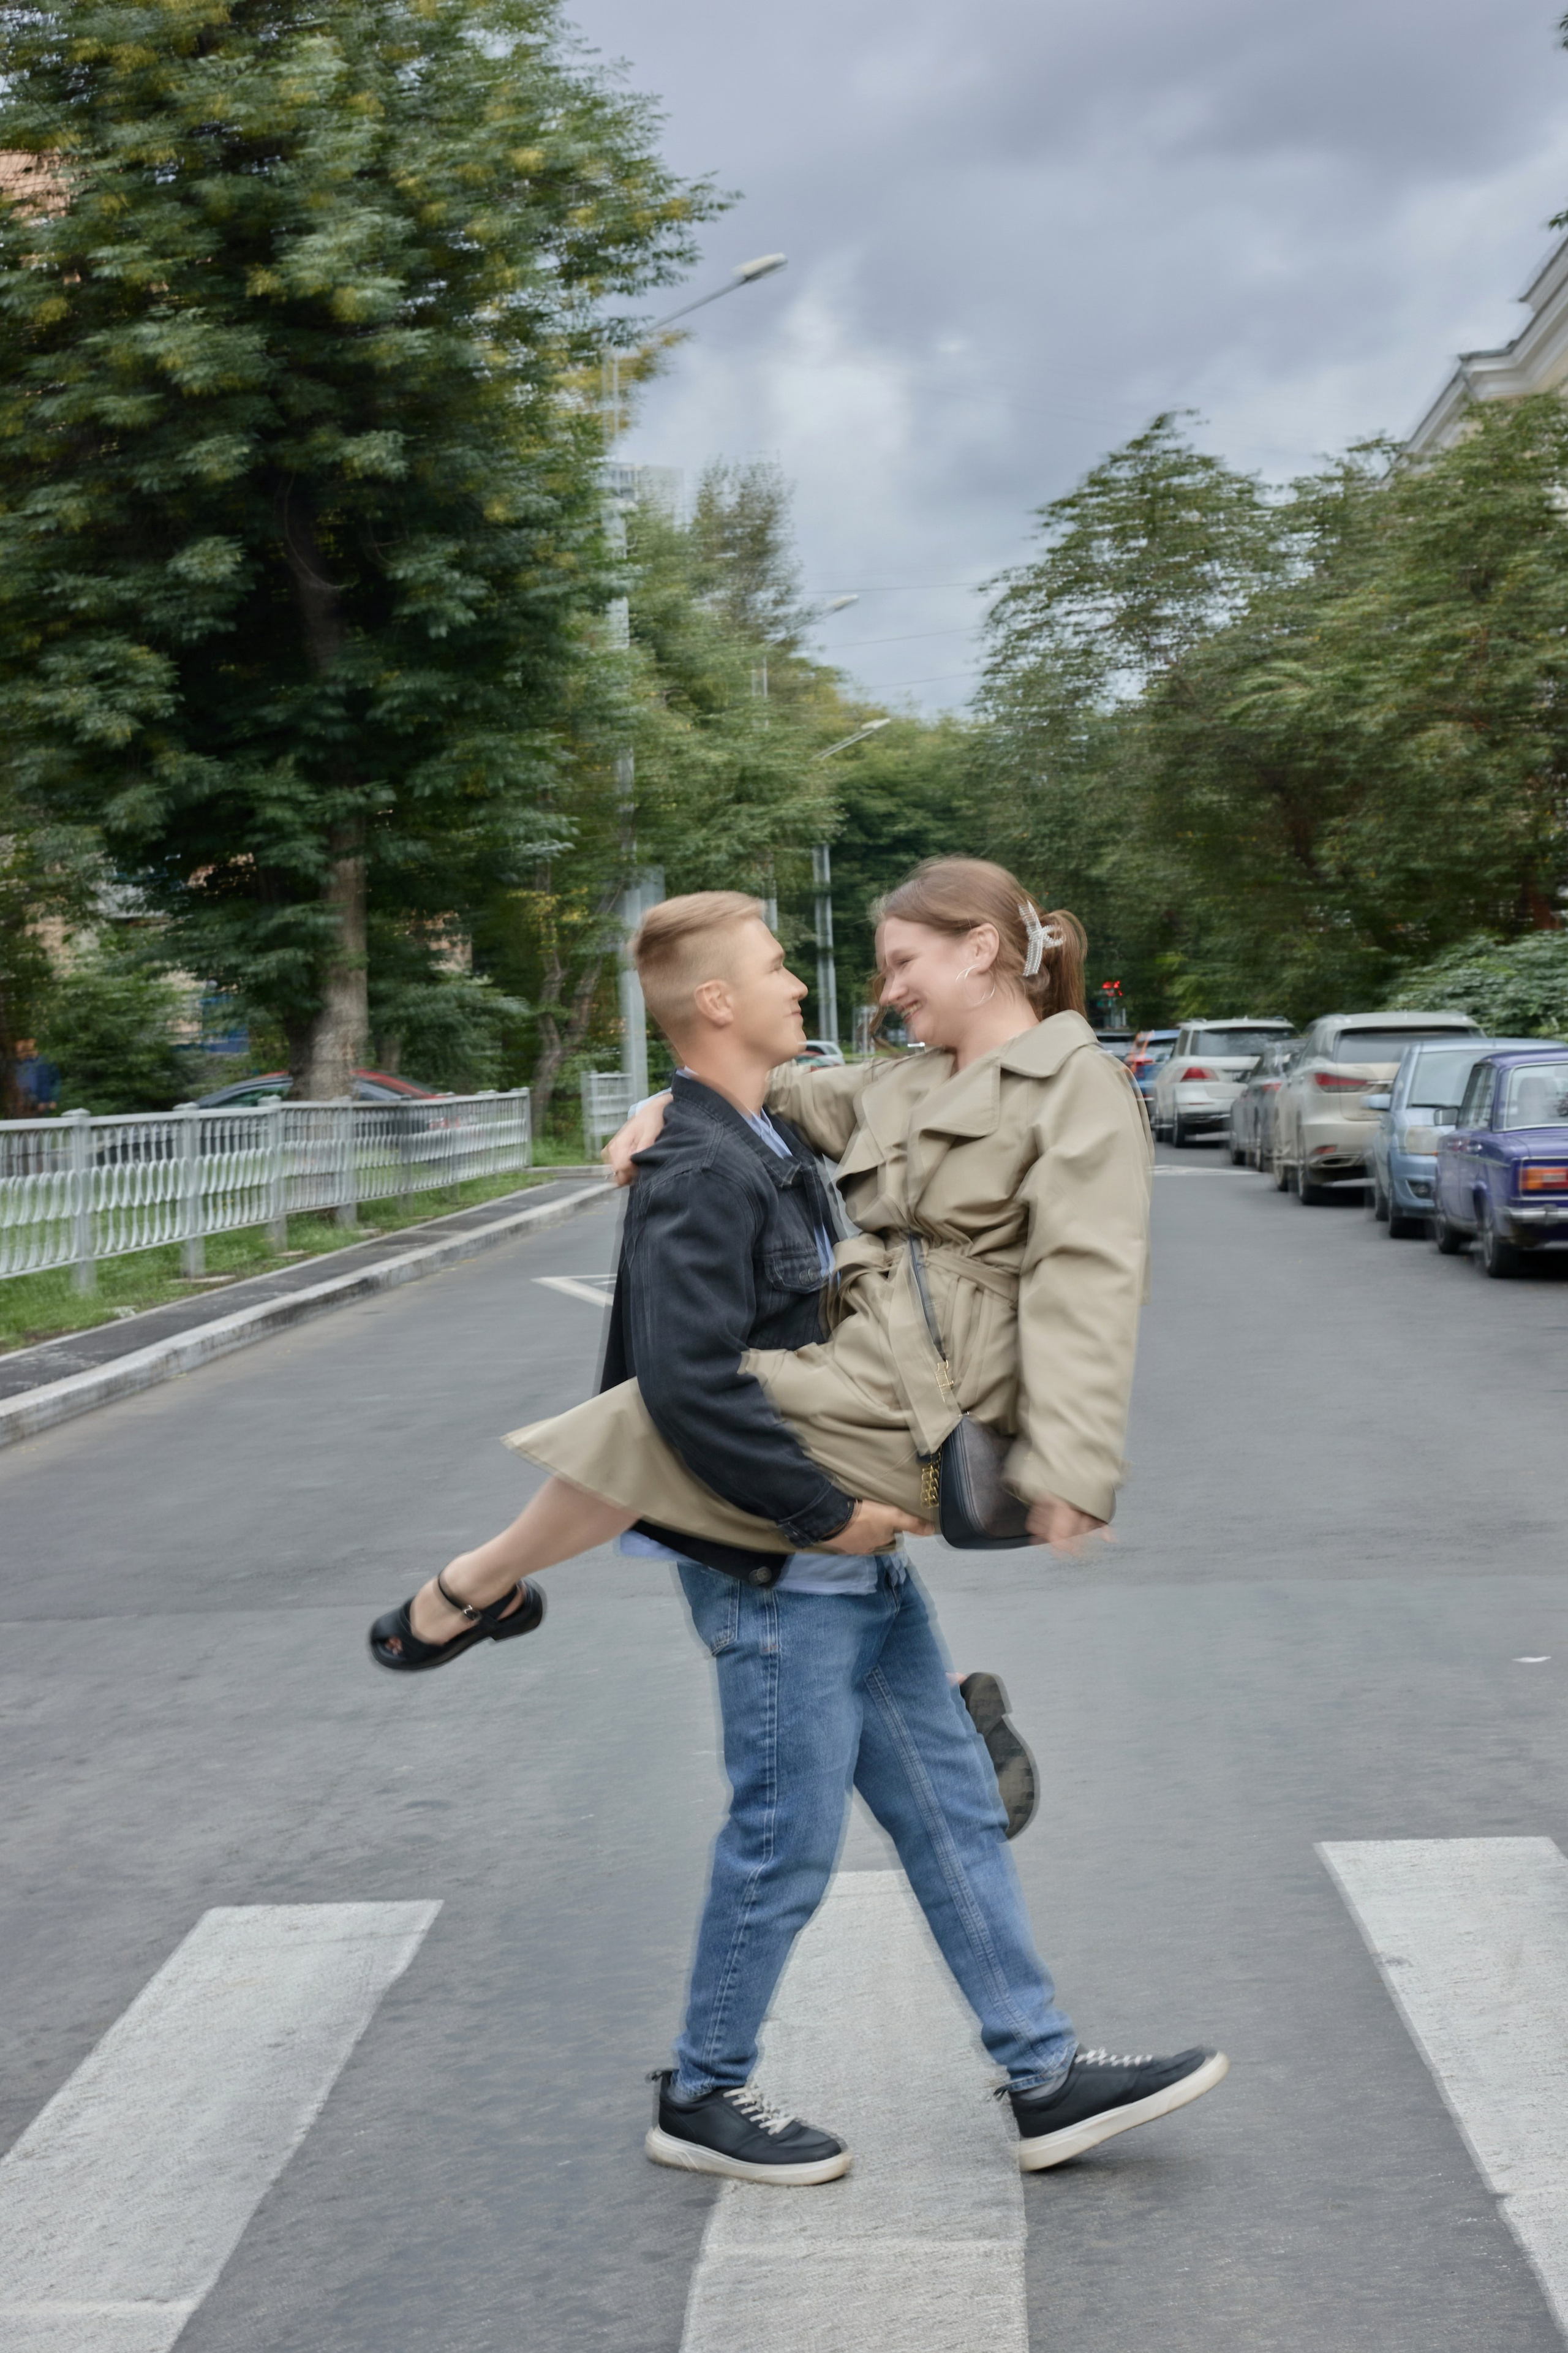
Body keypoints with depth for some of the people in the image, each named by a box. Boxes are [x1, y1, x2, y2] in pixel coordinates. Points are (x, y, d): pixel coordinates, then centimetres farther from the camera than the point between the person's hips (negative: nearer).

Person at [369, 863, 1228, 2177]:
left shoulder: (773, 1148, 10)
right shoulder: (698, 1172, -16)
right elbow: (689, 1388, -23)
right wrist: (826, 1511, -19)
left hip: (846, 1540, 9)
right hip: (779, 1568, -9)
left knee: (951, 1808, 13)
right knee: (790, 1837, 4)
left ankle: (1046, 2080, 24)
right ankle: (703, 2101, 24)